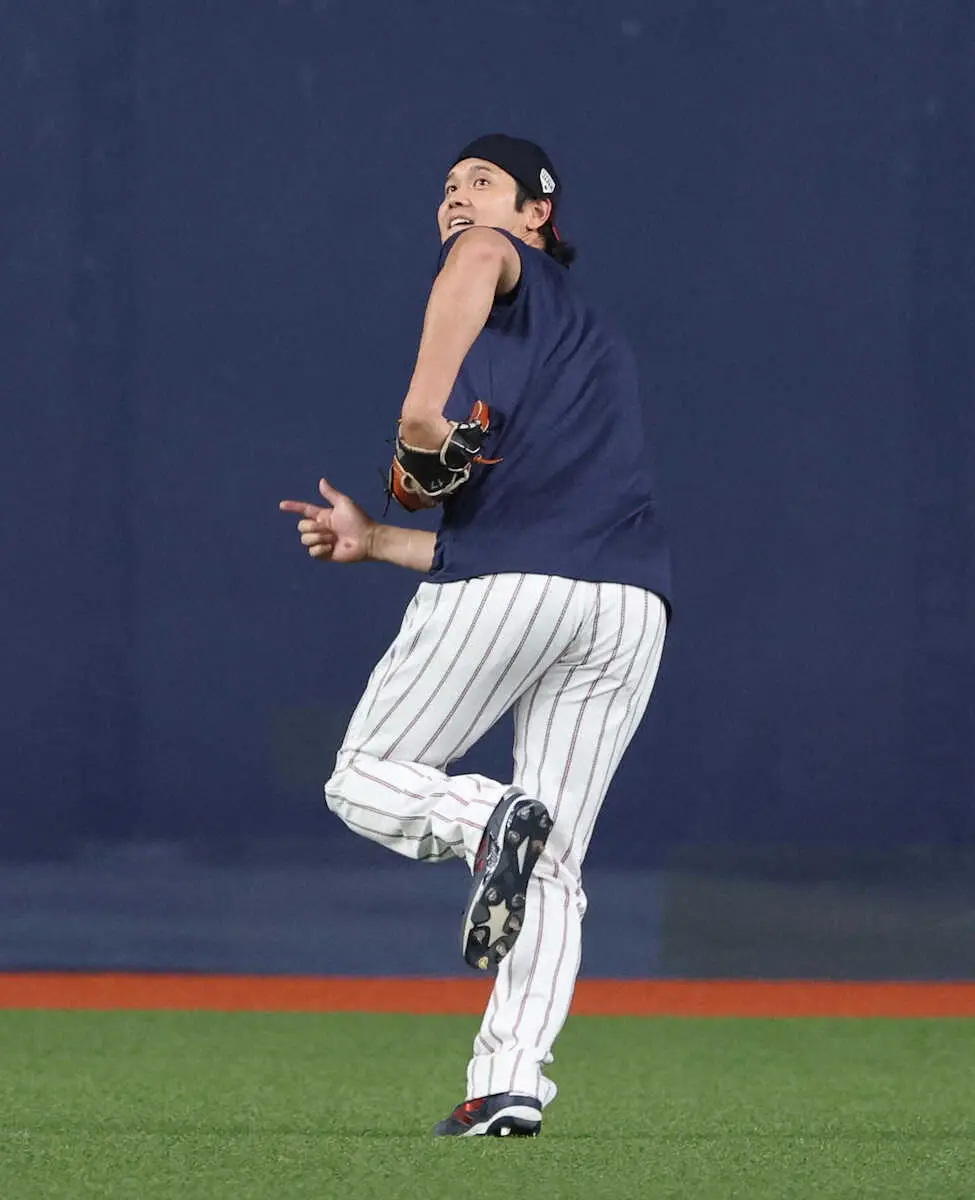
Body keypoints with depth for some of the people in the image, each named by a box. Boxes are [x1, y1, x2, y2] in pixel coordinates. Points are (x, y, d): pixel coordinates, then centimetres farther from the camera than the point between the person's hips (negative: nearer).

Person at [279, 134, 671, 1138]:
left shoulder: (512, 268, 14)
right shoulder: (598, 347, 35)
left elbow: (478, 255, -17)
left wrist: (425, 396, -24)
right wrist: (375, 541, 34)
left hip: (508, 585, -7)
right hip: (632, 604, 7)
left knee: (364, 782, 9)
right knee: (552, 868, 7)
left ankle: (486, 817, -20)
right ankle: (512, 1082, -7)